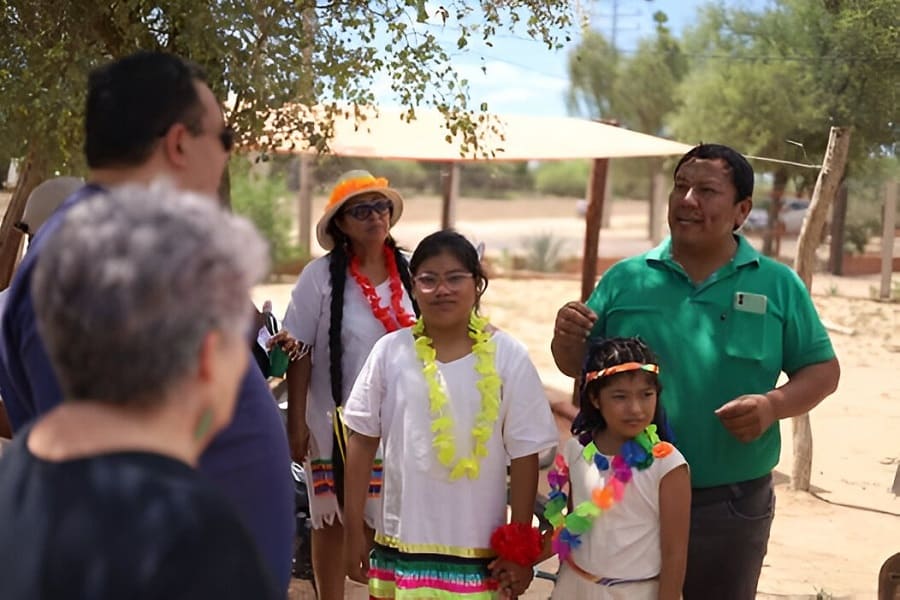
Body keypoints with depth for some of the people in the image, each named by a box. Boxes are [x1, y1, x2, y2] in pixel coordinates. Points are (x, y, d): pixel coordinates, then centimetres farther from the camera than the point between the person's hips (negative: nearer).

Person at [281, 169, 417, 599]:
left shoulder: (409, 271, 1)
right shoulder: (320, 276, -9)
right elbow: (299, 354, -7)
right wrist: (296, 422, -9)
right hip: (336, 423, -3)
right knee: (332, 521, 10)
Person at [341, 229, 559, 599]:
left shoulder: (507, 357, -4)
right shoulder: (390, 352, -1)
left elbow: (524, 455, -2)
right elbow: (362, 441, 5)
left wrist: (521, 547, -2)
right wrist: (354, 529, 4)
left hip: (479, 551, -1)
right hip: (401, 543, 2)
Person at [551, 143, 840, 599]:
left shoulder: (778, 285, 0)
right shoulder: (625, 279, 1)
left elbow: (822, 370, 2)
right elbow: (579, 366, 6)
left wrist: (774, 404, -17)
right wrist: (567, 339, -16)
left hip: (733, 504, 0)